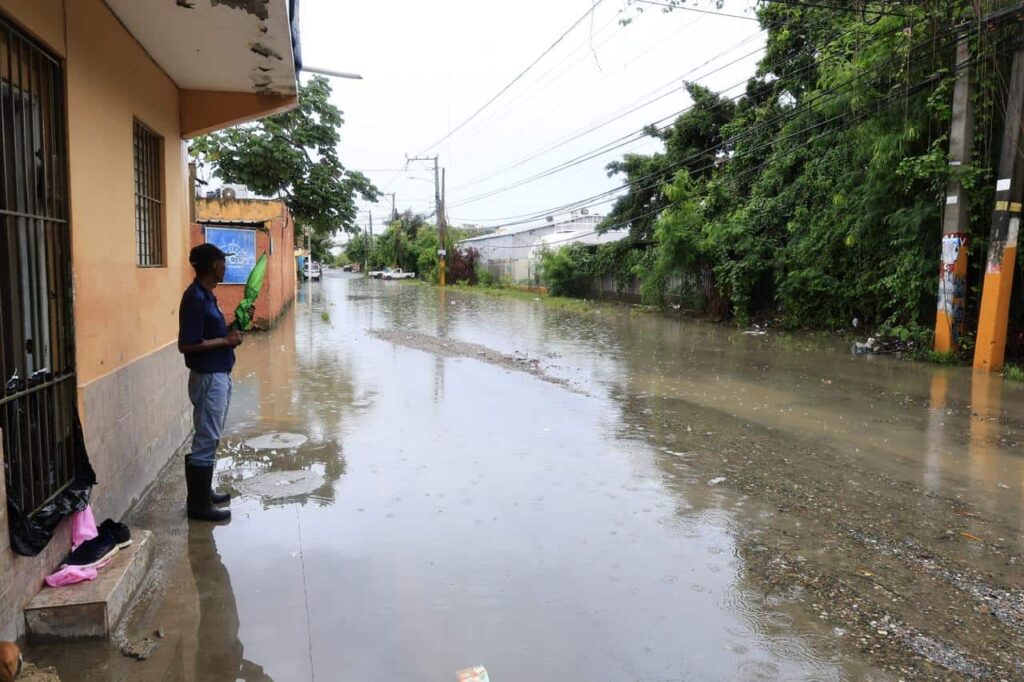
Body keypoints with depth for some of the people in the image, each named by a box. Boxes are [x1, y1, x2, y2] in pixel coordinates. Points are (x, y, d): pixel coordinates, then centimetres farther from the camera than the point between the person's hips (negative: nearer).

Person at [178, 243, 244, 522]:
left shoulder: (206, 295, 11)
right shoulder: (195, 298, -19)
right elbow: (187, 345, -23)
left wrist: (231, 331, 6)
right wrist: (225, 340, -18)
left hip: (219, 375, 10)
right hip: (208, 378, -10)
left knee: (209, 439, 18)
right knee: (206, 441, -2)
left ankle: (203, 493, 31)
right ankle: (199, 504, 8)